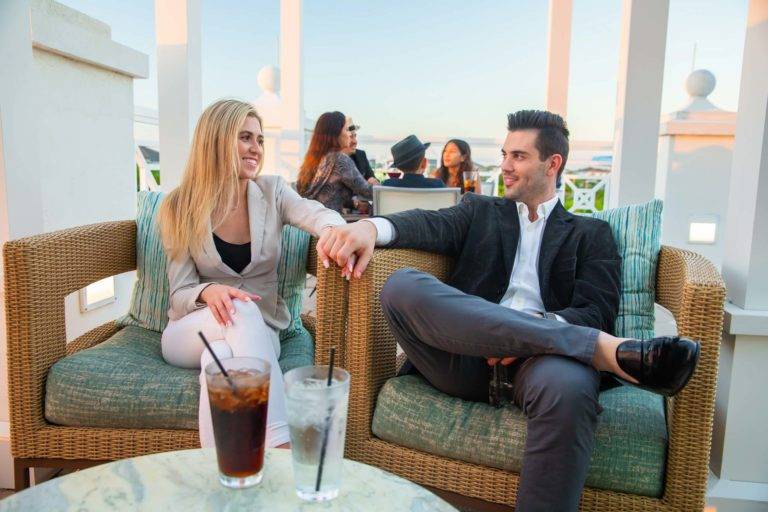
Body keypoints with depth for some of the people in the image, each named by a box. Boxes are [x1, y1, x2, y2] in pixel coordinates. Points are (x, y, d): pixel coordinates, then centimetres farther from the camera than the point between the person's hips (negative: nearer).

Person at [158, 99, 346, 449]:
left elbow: (317, 214, -21)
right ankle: (280, 448, -44)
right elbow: (179, 294, -5)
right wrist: (209, 292, -30)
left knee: (222, 352, -36)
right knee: (241, 311, -35)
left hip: (259, 330, 1)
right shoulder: (180, 207, -1)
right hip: (191, 332, 0)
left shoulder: (272, 192, 2)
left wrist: (335, 231, -47)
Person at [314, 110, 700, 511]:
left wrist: (541, 328, -17)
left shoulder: (591, 233, 20)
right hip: (468, 357, 3)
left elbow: (597, 311, 5)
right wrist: (371, 227, -20)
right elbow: (433, 225, 3)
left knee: (569, 388, -39)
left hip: (540, 357, -2)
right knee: (402, 285, -27)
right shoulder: (480, 211, 25)